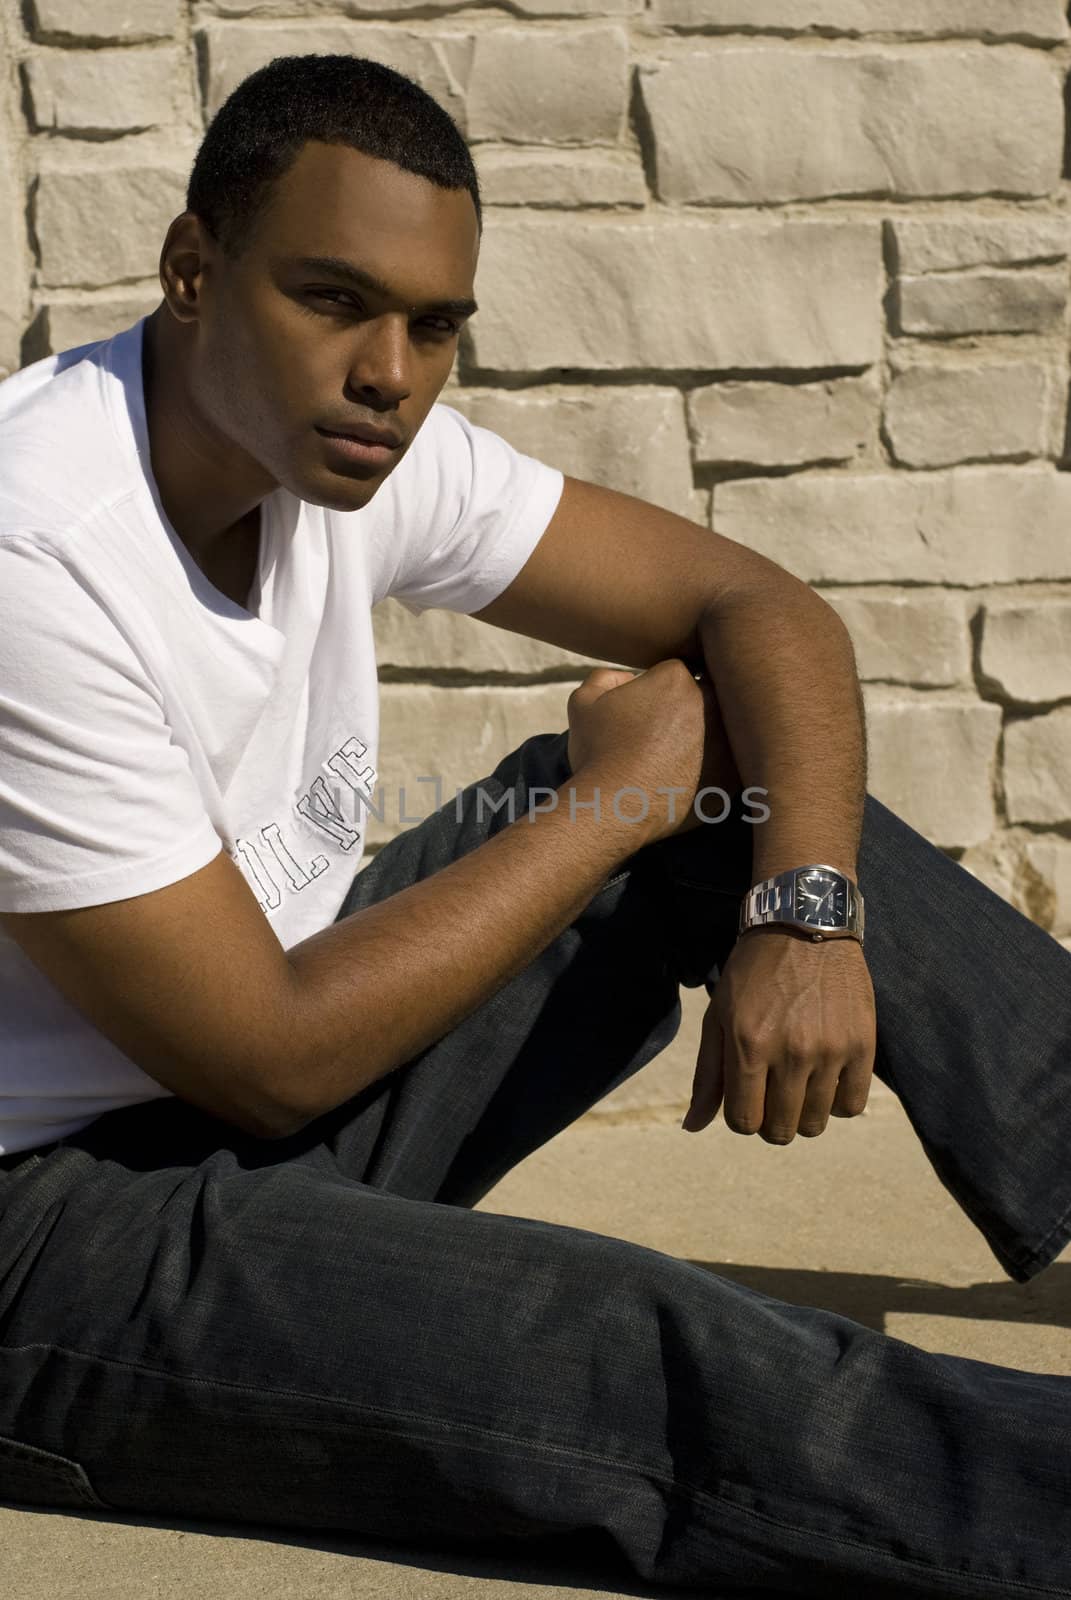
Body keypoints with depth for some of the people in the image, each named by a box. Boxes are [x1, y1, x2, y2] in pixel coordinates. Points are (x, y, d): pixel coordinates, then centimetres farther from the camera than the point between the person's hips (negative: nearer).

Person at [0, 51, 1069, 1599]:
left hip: (272, 1083, 8)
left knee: (742, 775, 0)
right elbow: (271, 1057, -25)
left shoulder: (360, 440, -6)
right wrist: (607, 801, -16)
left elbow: (757, 607, -1)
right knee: (665, 1373, -30)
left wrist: (806, 911, -19)